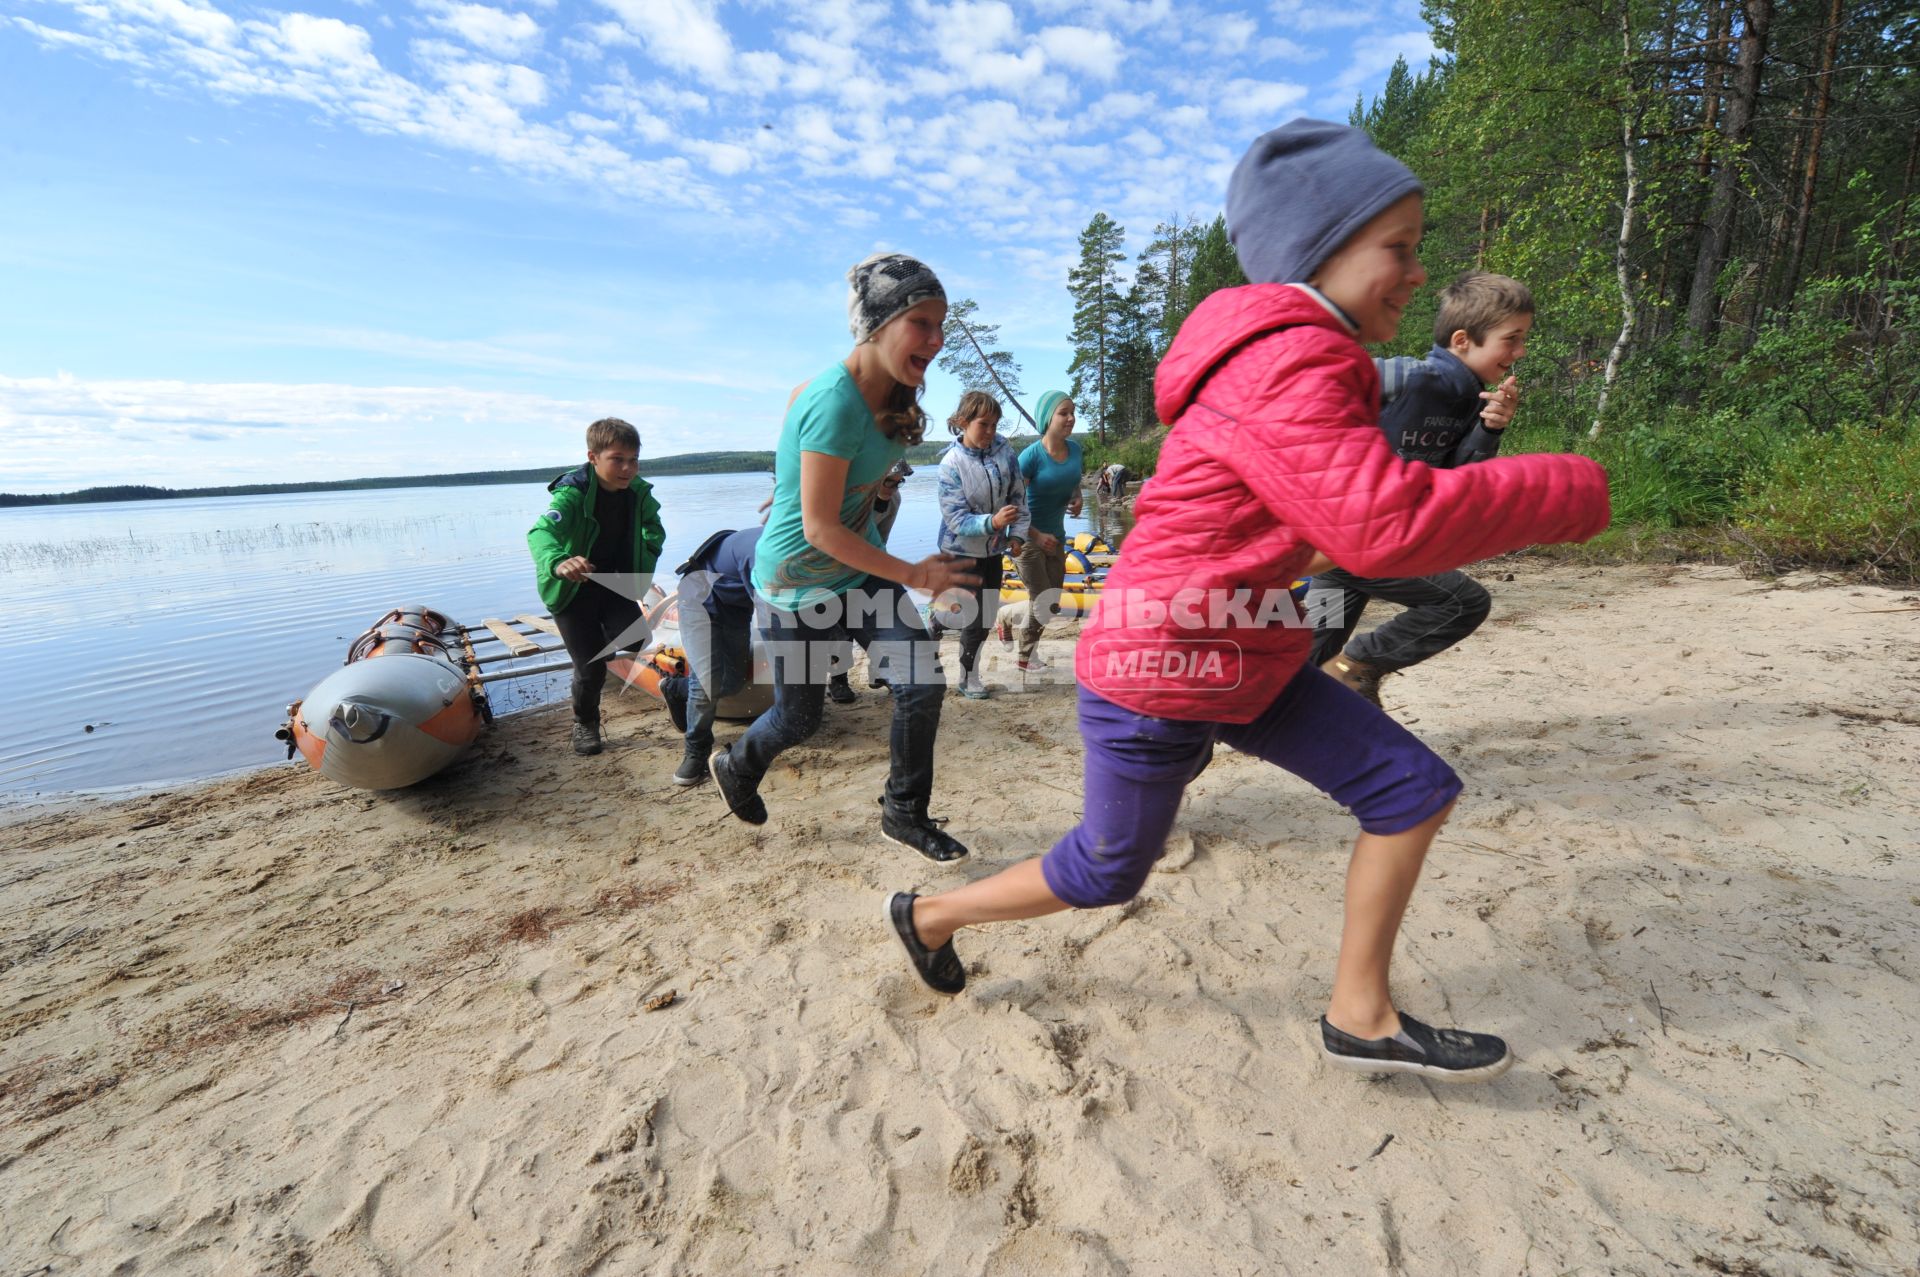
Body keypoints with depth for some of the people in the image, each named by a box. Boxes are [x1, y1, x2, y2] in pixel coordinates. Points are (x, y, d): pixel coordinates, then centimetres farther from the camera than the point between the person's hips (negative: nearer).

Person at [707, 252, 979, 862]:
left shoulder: (889, 393, -3)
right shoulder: (837, 402, -29)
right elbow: (821, 529, -27)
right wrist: (914, 576, -22)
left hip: (862, 568, 7)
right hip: (799, 581, -7)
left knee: (922, 685, -5)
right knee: (798, 719, 10)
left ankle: (904, 814, 16)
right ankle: (735, 766, 45)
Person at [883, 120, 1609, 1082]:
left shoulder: (1287, 358, 13)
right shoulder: (1288, 363, -22)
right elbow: (1385, 525, -33)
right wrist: (1571, 493, -18)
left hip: (1242, 661, 10)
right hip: (1157, 676, -10)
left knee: (1414, 789, 6)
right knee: (1104, 875, 10)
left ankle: (1359, 1018, 20)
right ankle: (928, 913, 36)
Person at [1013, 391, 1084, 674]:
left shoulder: (1074, 448, -2)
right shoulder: (1031, 455, -20)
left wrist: (1077, 500, -4)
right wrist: (1037, 535, -21)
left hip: (1056, 536, 7)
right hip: (1028, 538, -6)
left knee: (1052, 605, 12)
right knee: (1042, 604, -5)